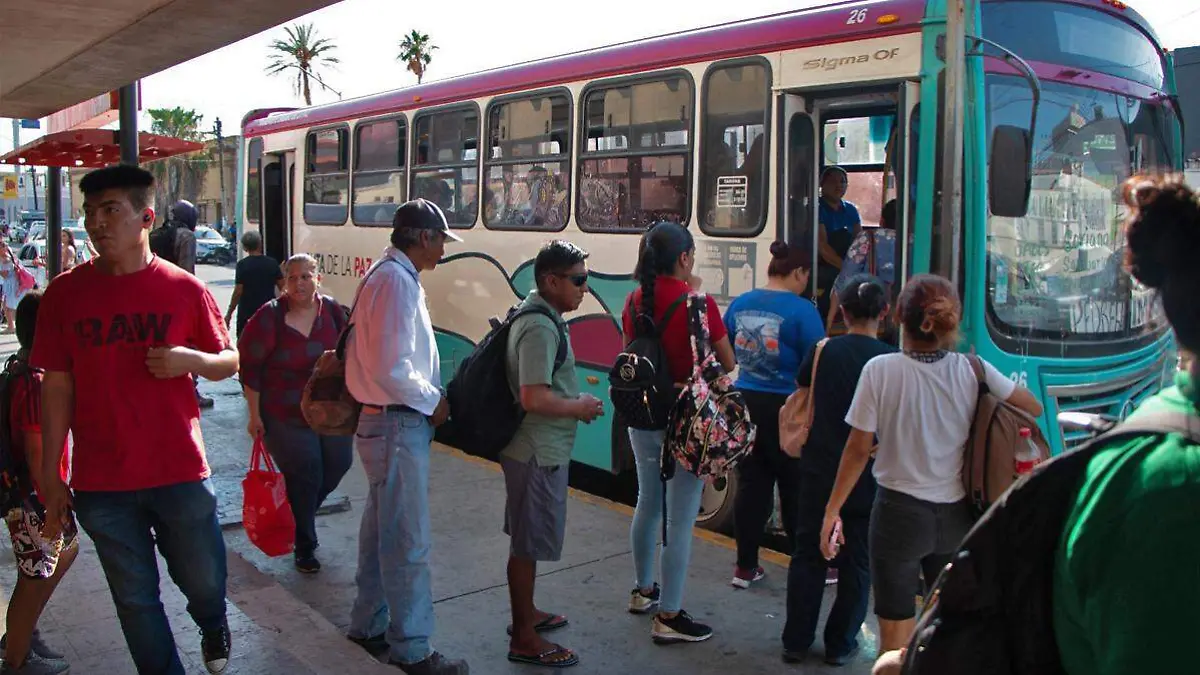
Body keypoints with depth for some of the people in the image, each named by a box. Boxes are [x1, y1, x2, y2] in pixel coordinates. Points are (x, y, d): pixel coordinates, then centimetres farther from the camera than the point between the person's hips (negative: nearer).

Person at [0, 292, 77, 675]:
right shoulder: (36, 382, -26)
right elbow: (36, 453, -26)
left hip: (31, 490, 10)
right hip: (34, 499, -10)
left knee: (67, 549, 24)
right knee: (35, 578, 5)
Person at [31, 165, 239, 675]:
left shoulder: (184, 289, -2)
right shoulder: (65, 293, 0)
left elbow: (229, 362, 7)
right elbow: (57, 386, 3)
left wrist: (192, 359, -16)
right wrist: (51, 476, 2)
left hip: (180, 474, -1)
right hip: (100, 483, 1)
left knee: (205, 582, 12)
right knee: (135, 599, 12)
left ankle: (213, 623, 47)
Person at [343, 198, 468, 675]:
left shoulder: (389, 275, 13)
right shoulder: (397, 280, -18)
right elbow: (390, 368, -24)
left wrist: (429, 397, 8)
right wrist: (433, 400, -11)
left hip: (384, 421, 11)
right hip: (399, 426, -11)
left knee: (381, 530, 20)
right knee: (407, 542, -2)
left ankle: (368, 625, 33)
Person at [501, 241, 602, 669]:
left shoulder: (539, 317, 9)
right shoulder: (541, 328, -23)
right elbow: (534, 398, -30)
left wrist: (574, 402, 9)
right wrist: (580, 408, -15)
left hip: (537, 449, 10)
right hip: (538, 453, -10)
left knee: (527, 538, 21)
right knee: (529, 542, 0)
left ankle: (526, 612, 37)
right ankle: (524, 639, 12)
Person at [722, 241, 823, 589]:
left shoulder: (739, 304, 4)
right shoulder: (801, 310, -13)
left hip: (745, 402, 5)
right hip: (785, 407, -5)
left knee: (751, 485, 13)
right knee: (797, 489, 8)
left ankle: (745, 566, 19)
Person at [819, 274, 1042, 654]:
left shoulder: (880, 370, -15)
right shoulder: (973, 370, -8)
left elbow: (858, 450, -11)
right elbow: (1033, 408, 3)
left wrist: (832, 510, -1)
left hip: (900, 512, -3)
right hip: (956, 513, 3)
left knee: (896, 635, 9)